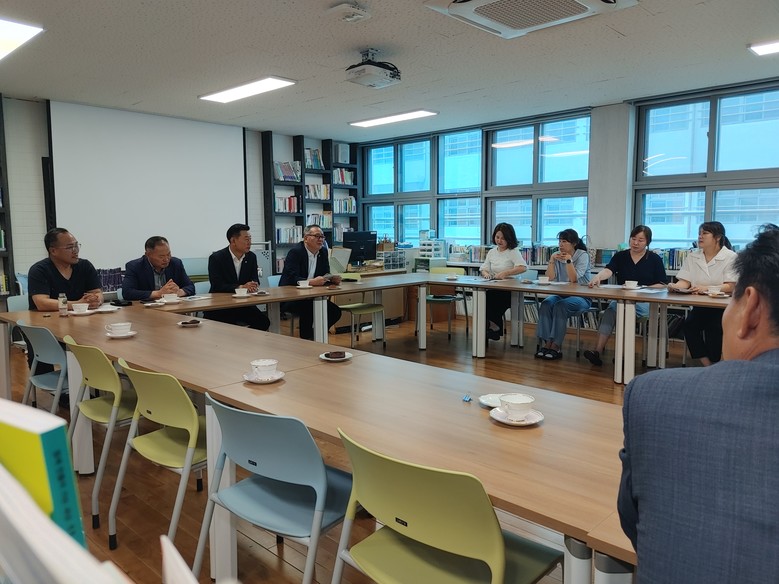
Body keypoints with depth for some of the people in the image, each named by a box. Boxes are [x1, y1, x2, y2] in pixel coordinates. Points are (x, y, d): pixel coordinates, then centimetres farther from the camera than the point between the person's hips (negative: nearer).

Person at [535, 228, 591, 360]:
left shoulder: (583, 255, -4)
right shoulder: (557, 255, 8)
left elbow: (574, 279, -15)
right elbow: (550, 279, -2)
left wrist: (569, 260, -19)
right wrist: (551, 260, -9)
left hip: (580, 296, -4)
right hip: (561, 294, 4)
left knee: (560, 306, -33)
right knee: (545, 304, -27)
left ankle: (556, 346, -31)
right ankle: (546, 343, -31)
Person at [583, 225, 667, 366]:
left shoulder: (655, 259, 8)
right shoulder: (620, 256, 11)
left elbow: (663, 285, 4)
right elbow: (608, 271, -9)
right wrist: (598, 276, -33)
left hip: (645, 302, -2)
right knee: (611, 310, -32)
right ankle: (597, 351, -45)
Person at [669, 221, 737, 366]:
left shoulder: (730, 257, -3)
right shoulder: (692, 257, 11)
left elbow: (731, 287, -12)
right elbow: (685, 282, 4)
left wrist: (706, 288, -27)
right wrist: (675, 286, -20)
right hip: (700, 306, 4)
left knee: (714, 326, -30)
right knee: (689, 325, -24)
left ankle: (714, 364, -9)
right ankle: (707, 366, -14)